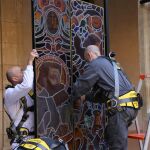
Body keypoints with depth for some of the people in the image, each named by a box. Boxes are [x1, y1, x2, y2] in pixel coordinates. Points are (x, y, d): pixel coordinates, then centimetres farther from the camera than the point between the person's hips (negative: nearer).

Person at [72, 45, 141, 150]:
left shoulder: (95, 64, -1)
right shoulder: (110, 62, 25)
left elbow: (80, 85, 4)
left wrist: (74, 99, 24)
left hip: (120, 107, -9)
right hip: (131, 105, 9)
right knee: (110, 137, 22)